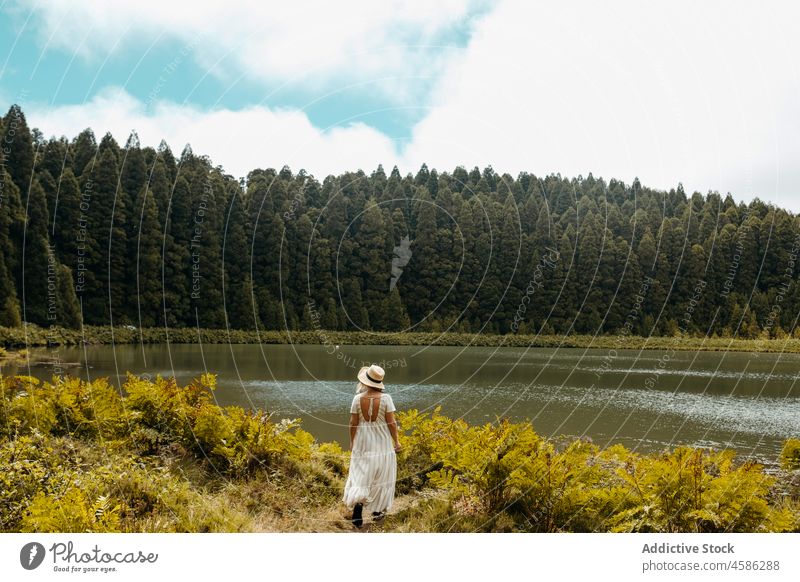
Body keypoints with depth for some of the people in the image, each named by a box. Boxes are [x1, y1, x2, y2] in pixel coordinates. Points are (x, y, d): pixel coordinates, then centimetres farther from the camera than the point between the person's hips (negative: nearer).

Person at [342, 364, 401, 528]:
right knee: (380, 476, 16)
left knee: (361, 476, 8)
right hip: (382, 442, -1)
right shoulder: (385, 398, -13)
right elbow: (391, 423, -11)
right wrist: (396, 441, 3)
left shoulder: (358, 398, -9)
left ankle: (357, 512, -10)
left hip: (363, 443, 1)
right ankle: (377, 510, 27)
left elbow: (353, 423, -4)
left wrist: (352, 442, 11)